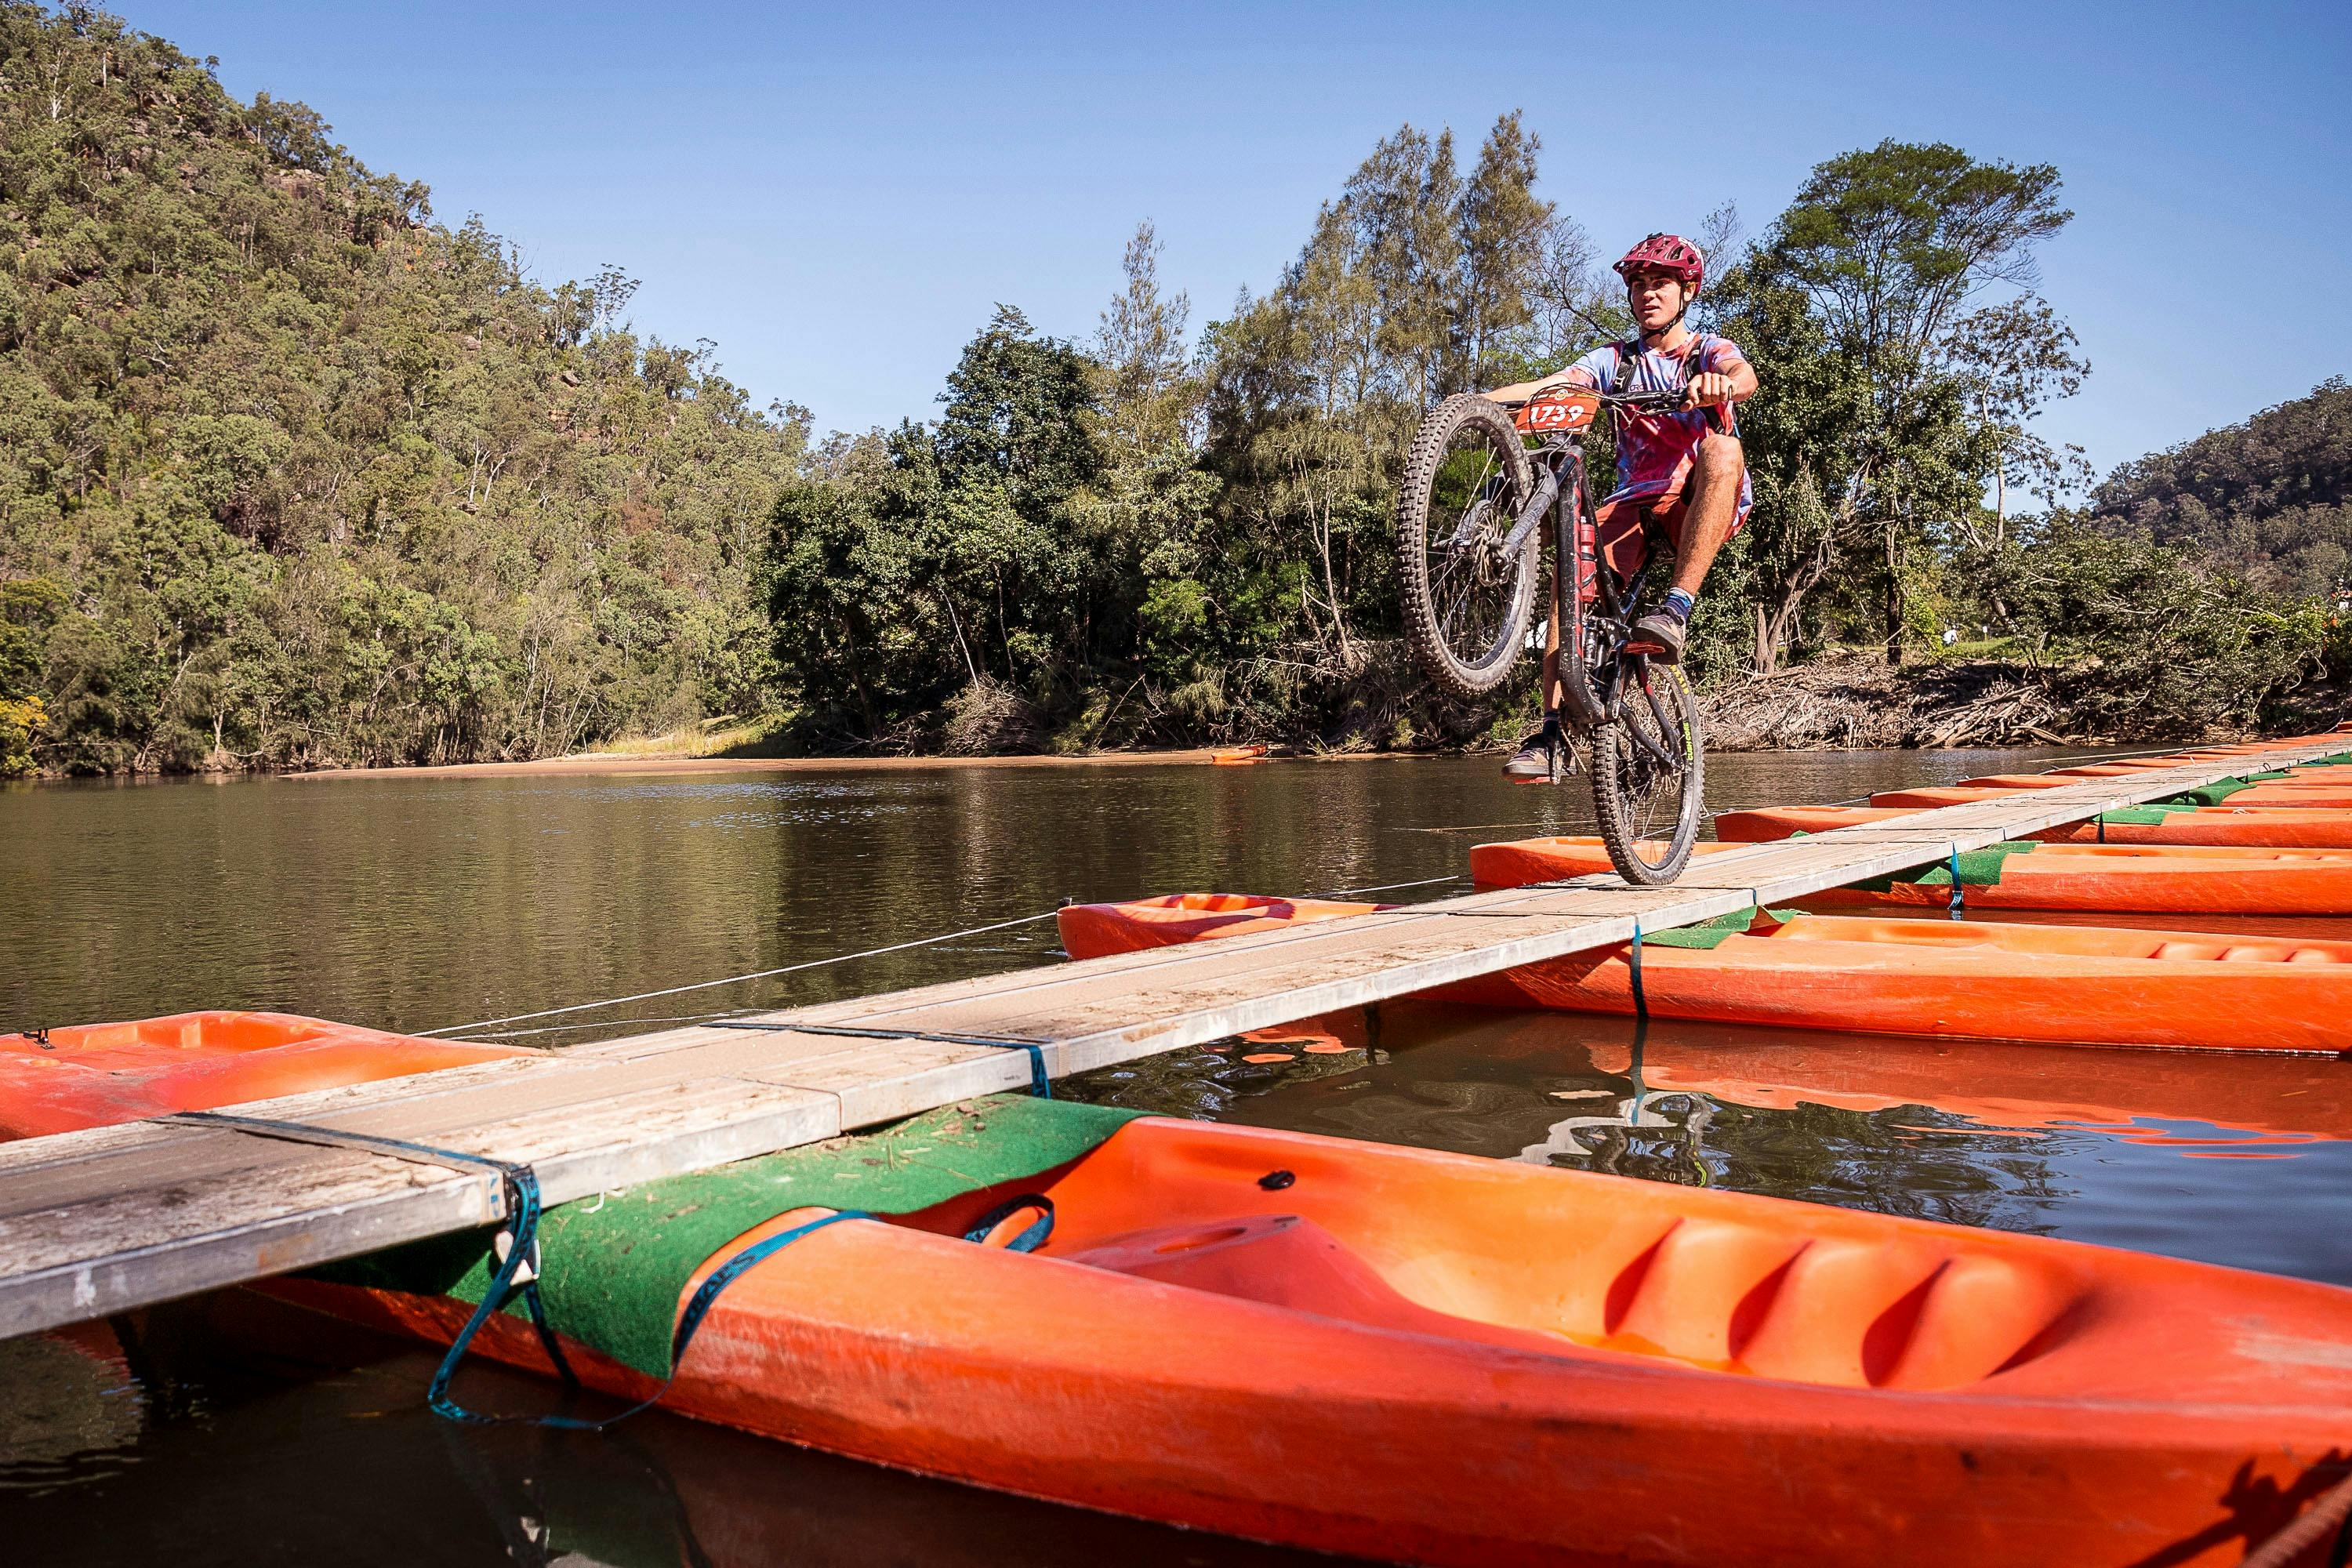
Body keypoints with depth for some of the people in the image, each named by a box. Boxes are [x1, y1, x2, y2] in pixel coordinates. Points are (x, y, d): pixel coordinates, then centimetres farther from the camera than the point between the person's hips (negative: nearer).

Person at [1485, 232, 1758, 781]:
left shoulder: (1711, 350, 7)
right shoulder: (1614, 360, 15)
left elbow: (1746, 378, -18)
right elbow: (1546, 387, -1)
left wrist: (1718, 385, -44)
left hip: (1703, 505, -2)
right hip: (1635, 501, 2)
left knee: (1722, 449, -35)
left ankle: (1675, 611, -41)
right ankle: (1552, 733, -31)